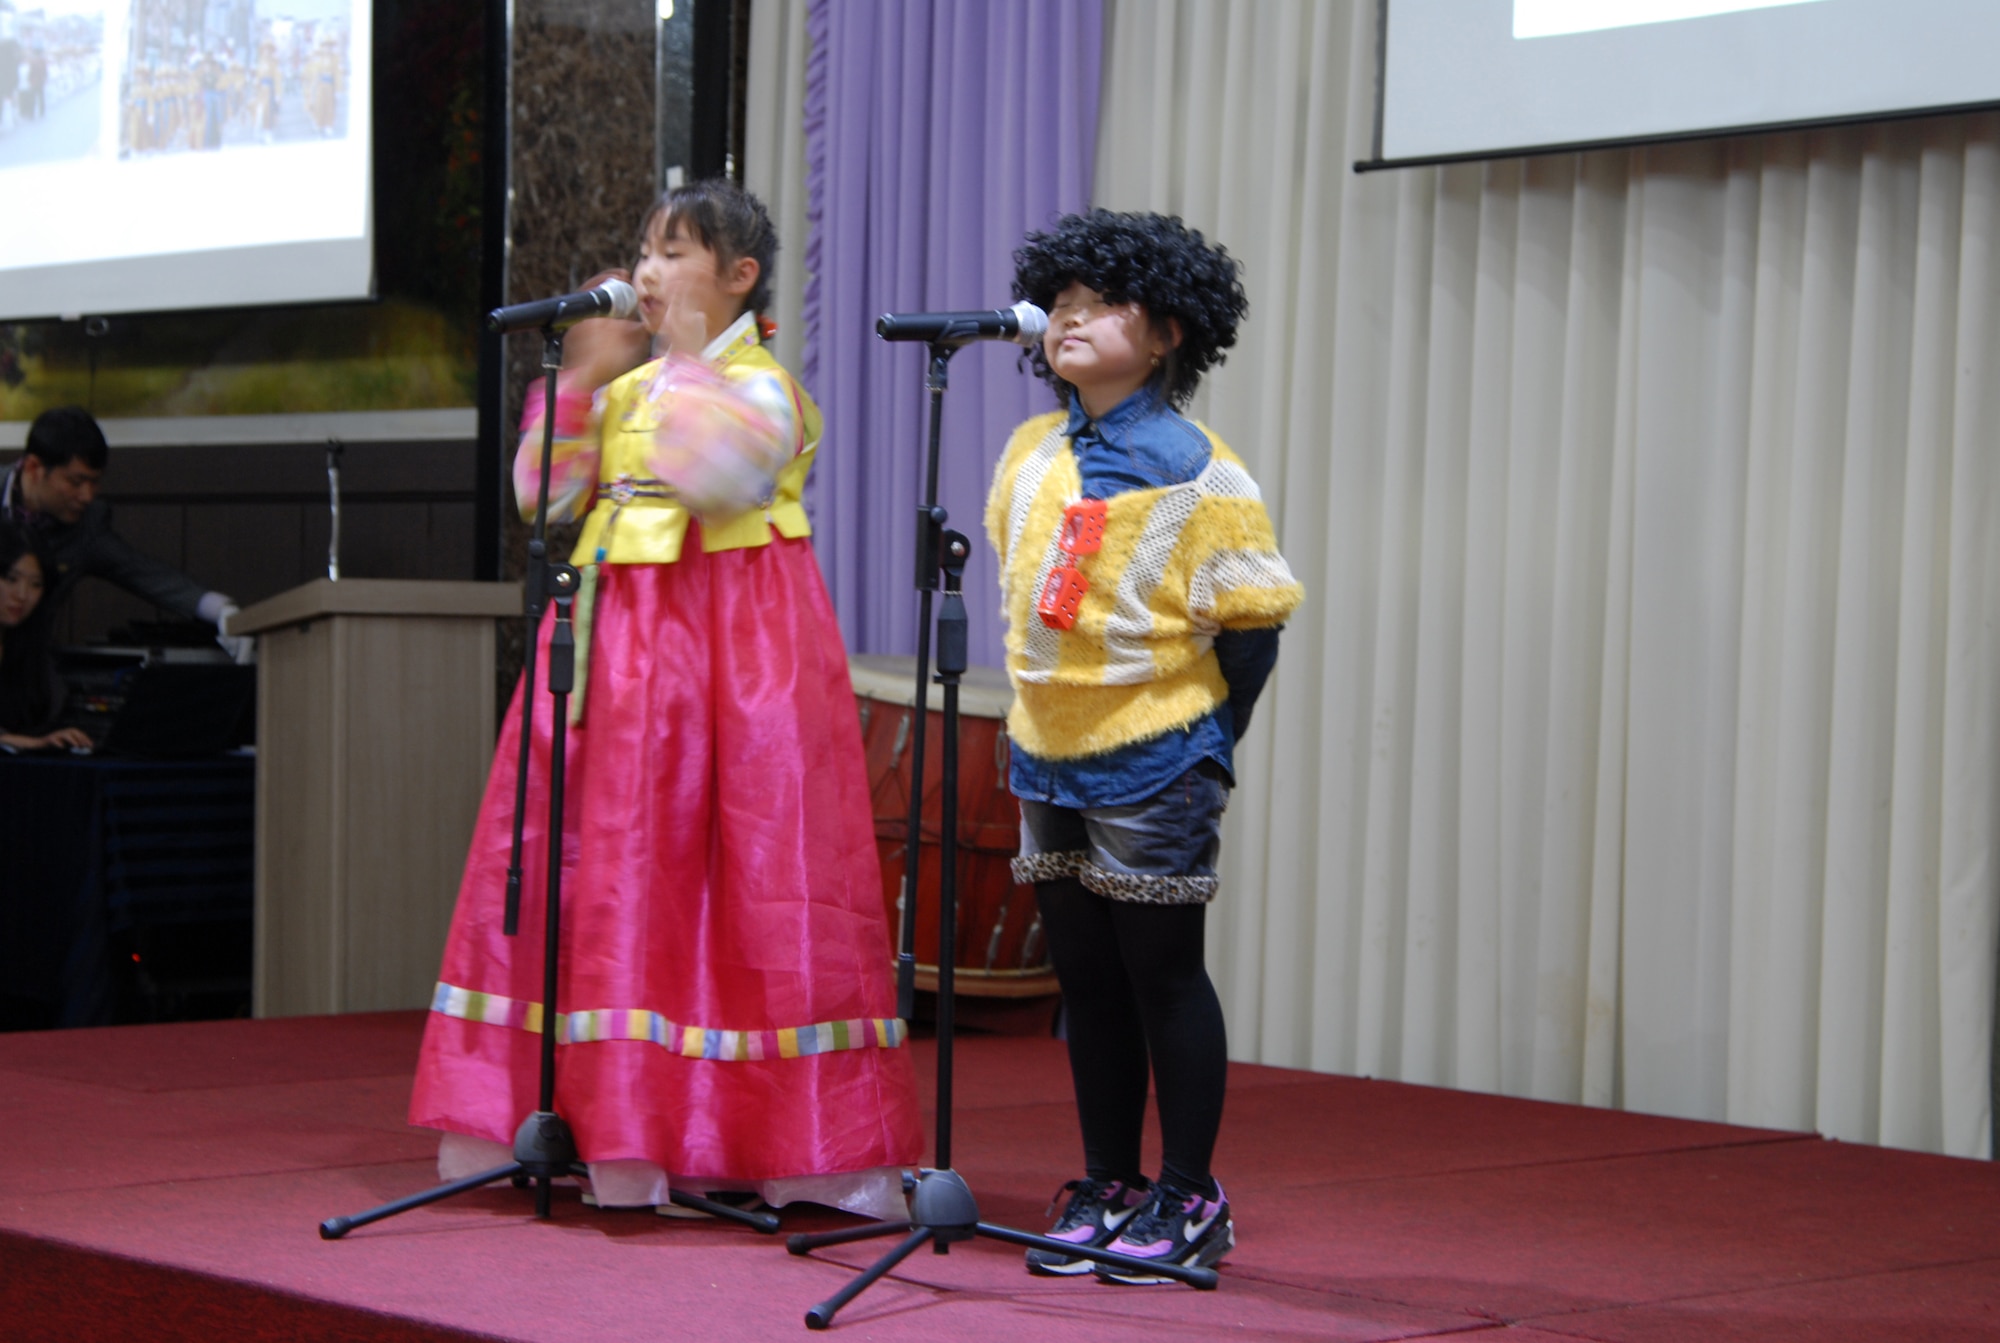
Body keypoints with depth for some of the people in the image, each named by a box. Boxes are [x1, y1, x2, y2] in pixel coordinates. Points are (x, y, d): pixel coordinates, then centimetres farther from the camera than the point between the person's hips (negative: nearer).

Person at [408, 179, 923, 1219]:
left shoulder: (759, 386, -4)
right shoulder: (627, 386, 16)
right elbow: (544, 497, 8)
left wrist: (690, 359, -18)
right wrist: (581, 381, -2)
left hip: (731, 639, -7)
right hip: (620, 632, 7)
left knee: (746, 874, -5)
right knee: (618, 868, 5)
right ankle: (628, 1127, 12)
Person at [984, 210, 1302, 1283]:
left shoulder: (1195, 471, -12)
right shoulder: (1031, 452, 6)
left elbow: (1249, 622, -9)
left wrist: (1206, 750, -8)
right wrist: (1033, 721, 14)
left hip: (1152, 761, -6)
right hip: (1050, 754, 6)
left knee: (1162, 973, 0)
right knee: (1084, 977, 11)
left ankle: (1190, 1198, 10)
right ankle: (1107, 1190, 21)